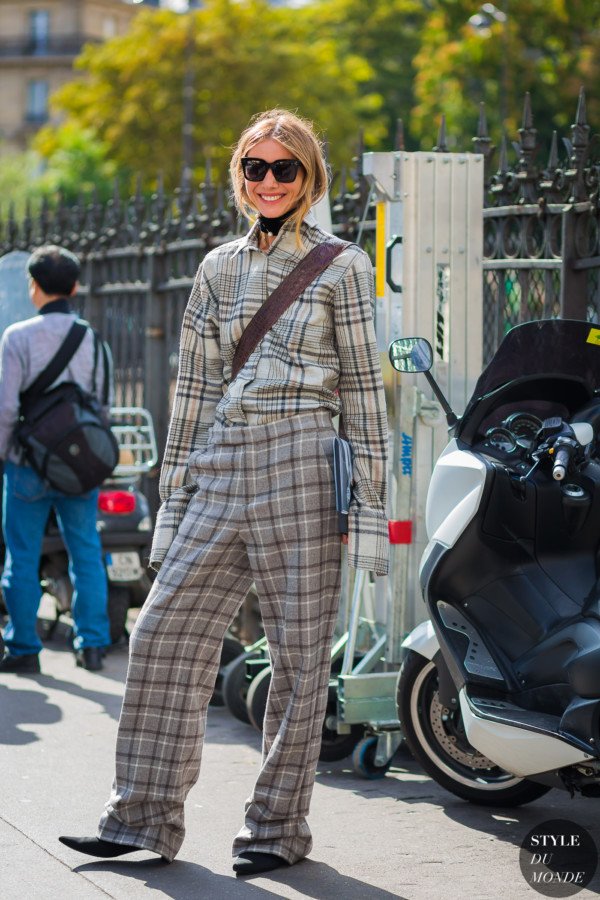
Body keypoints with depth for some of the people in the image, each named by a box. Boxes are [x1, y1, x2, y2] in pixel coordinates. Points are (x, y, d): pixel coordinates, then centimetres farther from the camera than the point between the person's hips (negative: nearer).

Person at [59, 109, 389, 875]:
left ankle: (277, 829, 11)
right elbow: (193, 389, 16)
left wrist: (370, 508, -5)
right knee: (164, 636, 1)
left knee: (300, 654, 0)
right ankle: (143, 817, 9)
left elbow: (363, 389, 0)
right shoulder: (219, 268, 14)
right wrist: (171, 502, 13)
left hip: (299, 472, -5)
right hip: (219, 475, 5)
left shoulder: (341, 268, 1)